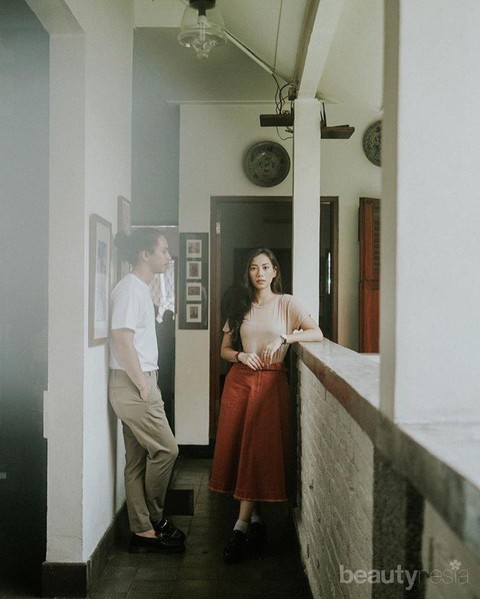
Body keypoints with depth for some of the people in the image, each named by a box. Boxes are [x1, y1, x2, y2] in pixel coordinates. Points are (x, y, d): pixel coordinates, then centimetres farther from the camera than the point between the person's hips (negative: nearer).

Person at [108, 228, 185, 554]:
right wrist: (144, 387, -18)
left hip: (141, 383, 10)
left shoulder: (141, 288, 17)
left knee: (139, 459, 11)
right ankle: (154, 521, 11)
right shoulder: (130, 288, -13)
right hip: (132, 384, -10)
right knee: (166, 449, -4)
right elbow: (123, 340, -20)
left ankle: (143, 530, 17)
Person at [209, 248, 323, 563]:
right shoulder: (240, 307, 12)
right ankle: (255, 517, 16)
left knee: (261, 449, -7)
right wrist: (241, 355, -6)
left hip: (272, 382, -3)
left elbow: (317, 333, -7)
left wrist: (283, 339, -18)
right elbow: (224, 349, 14)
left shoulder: (286, 303, 3)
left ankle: (241, 525, -3)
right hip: (240, 381, 3)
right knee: (238, 448, 1)